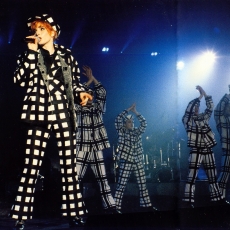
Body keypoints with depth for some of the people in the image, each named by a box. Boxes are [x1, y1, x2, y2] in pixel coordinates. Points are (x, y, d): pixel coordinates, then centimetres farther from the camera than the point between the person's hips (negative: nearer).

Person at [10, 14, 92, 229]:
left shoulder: (66, 55, 10)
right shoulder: (29, 55, 9)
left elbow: (75, 83, 17)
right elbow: (20, 80, -7)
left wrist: (81, 93, -4)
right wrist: (32, 52, -8)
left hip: (63, 114, 1)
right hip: (39, 114, -1)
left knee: (69, 165, 2)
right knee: (31, 166, -5)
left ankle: (74, 212, 9)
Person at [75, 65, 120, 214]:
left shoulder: (98, 108, 12)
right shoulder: (78, 109, 3)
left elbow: (102, 92, 4)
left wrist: (92, 78, 2)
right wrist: (88, 82, -1)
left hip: (97, 150, 3)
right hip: (82, 150, -3)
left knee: (103, 179, 5)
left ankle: (110, 206, 6)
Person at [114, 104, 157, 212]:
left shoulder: (137, 131, 11)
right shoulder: (121, 131, -2)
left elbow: (144, 123, 0)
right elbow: (118, 119, -15)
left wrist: (135, 112, -6)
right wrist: (129, 109, -12)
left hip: (138, 161, 5)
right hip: (126, 161, -5)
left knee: (142, 184, 11)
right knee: (121, 185, -6)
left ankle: (145, 204, 22)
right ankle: (116, 207, -6)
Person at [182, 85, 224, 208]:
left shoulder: (204, 117, 14)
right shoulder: (188, 119, -1)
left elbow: (210, 107, 5)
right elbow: (190, 106, -15)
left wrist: (204, 93, -1)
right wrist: (200, 96, -8)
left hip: (208, 150, 6)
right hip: (196, 151, -5)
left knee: (213, 176, 10)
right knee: (192, 176, -10)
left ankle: (218, 199, 17)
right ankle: (188, 202, -12)